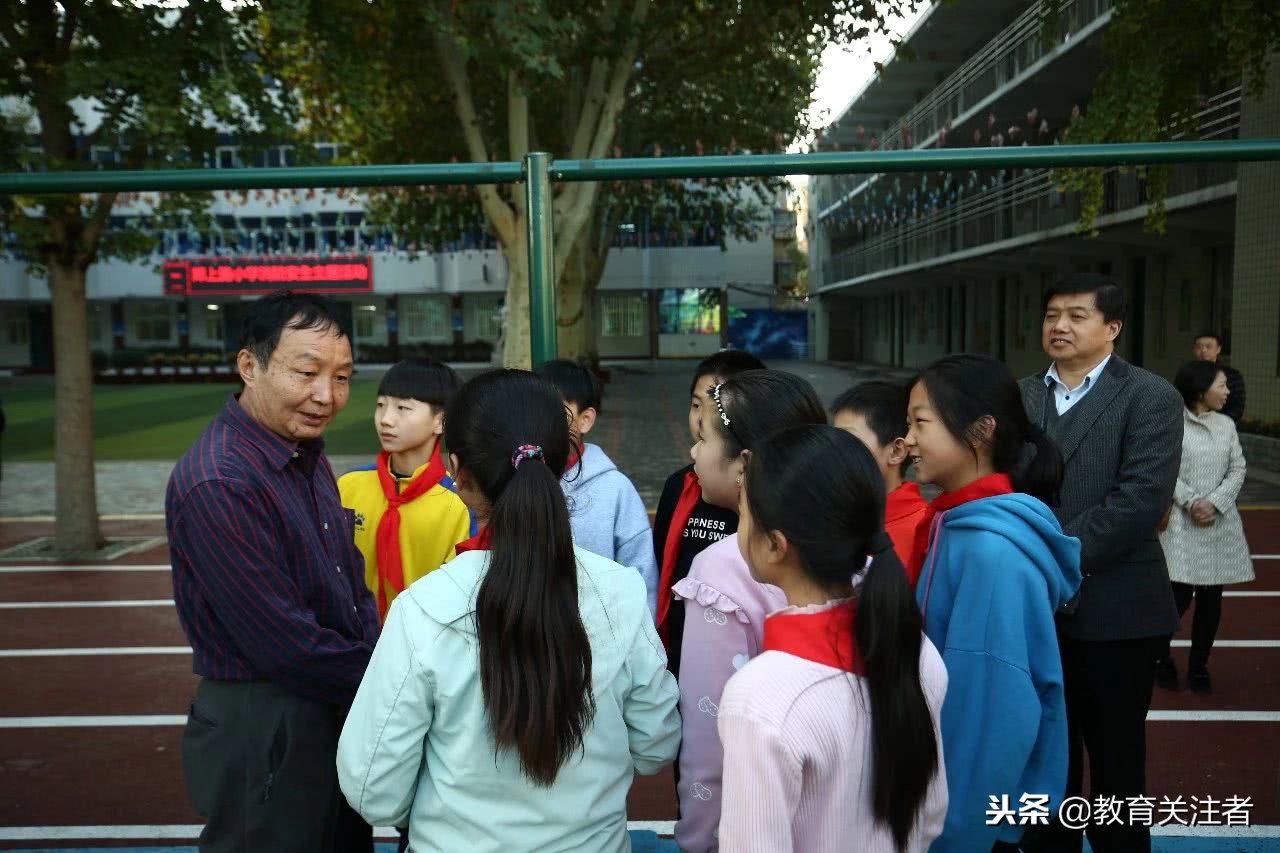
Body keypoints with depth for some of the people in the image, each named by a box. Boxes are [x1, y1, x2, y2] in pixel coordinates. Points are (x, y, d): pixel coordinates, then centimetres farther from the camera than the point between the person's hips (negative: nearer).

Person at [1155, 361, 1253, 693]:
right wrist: (1191, 502, -18)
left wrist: (1214, 503, -9)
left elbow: (1238, 469, 6)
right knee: (1180, 596, -7)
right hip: (1182, 522, -5)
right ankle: (1161, 658, 18)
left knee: (1211, 599, 6)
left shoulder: (1227, 424, 9)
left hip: (1221, 523, 5)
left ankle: (1199, 667, 21)